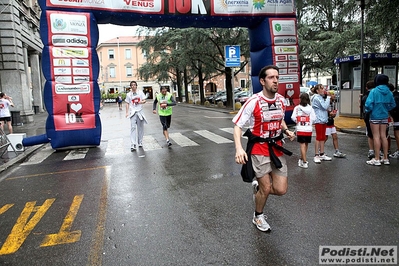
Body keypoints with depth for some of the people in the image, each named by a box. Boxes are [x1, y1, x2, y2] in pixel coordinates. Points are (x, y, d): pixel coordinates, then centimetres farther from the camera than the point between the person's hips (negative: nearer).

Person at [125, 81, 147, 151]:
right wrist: (127, 112, -2)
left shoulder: (140, 92, 5)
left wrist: (139, 102, -16)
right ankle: (133, 145, -13)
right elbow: (127, 104, 6)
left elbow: (144, 101, 5)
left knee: (140, 128, 8)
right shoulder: (128, 94, 4)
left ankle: (140, 143, 21)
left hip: (140, 111, 1)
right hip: (132, 112, -1)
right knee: (133, 128, -9)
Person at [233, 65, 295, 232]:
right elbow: (237, 126, -15)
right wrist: (239, 148, -29)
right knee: (266, 189, 0)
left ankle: (258, 187, 35)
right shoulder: (253, 101, -16)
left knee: (281, 190, 2)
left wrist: (286, 131, 1)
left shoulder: (281, 100, 3)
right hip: (259, 149, -5)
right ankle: (258, 217, 29)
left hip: (277, 148, 5)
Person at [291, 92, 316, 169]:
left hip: (300, 129, -3)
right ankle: (302, 159, 32)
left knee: (302, 145, 1)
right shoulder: (310, 108, -2)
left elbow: (293, 117, -13)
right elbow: (313, 118, -7)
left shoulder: (297, 108, -8)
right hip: (309, 129, 3)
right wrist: (310, 123, 11)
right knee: (306, 145, 17)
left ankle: (305, 162, -1)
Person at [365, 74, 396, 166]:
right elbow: (392, 105, 8)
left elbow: (368, 104, -21)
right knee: (383, 136, 12)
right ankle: (386, 158, 19)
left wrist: (368, 110, -2)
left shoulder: (374, 91, -14)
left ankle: (376, 159, 3)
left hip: (375, 117, -5)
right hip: (385, 117, 5)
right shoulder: (389, 92, 3)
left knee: (376, 137, 0)